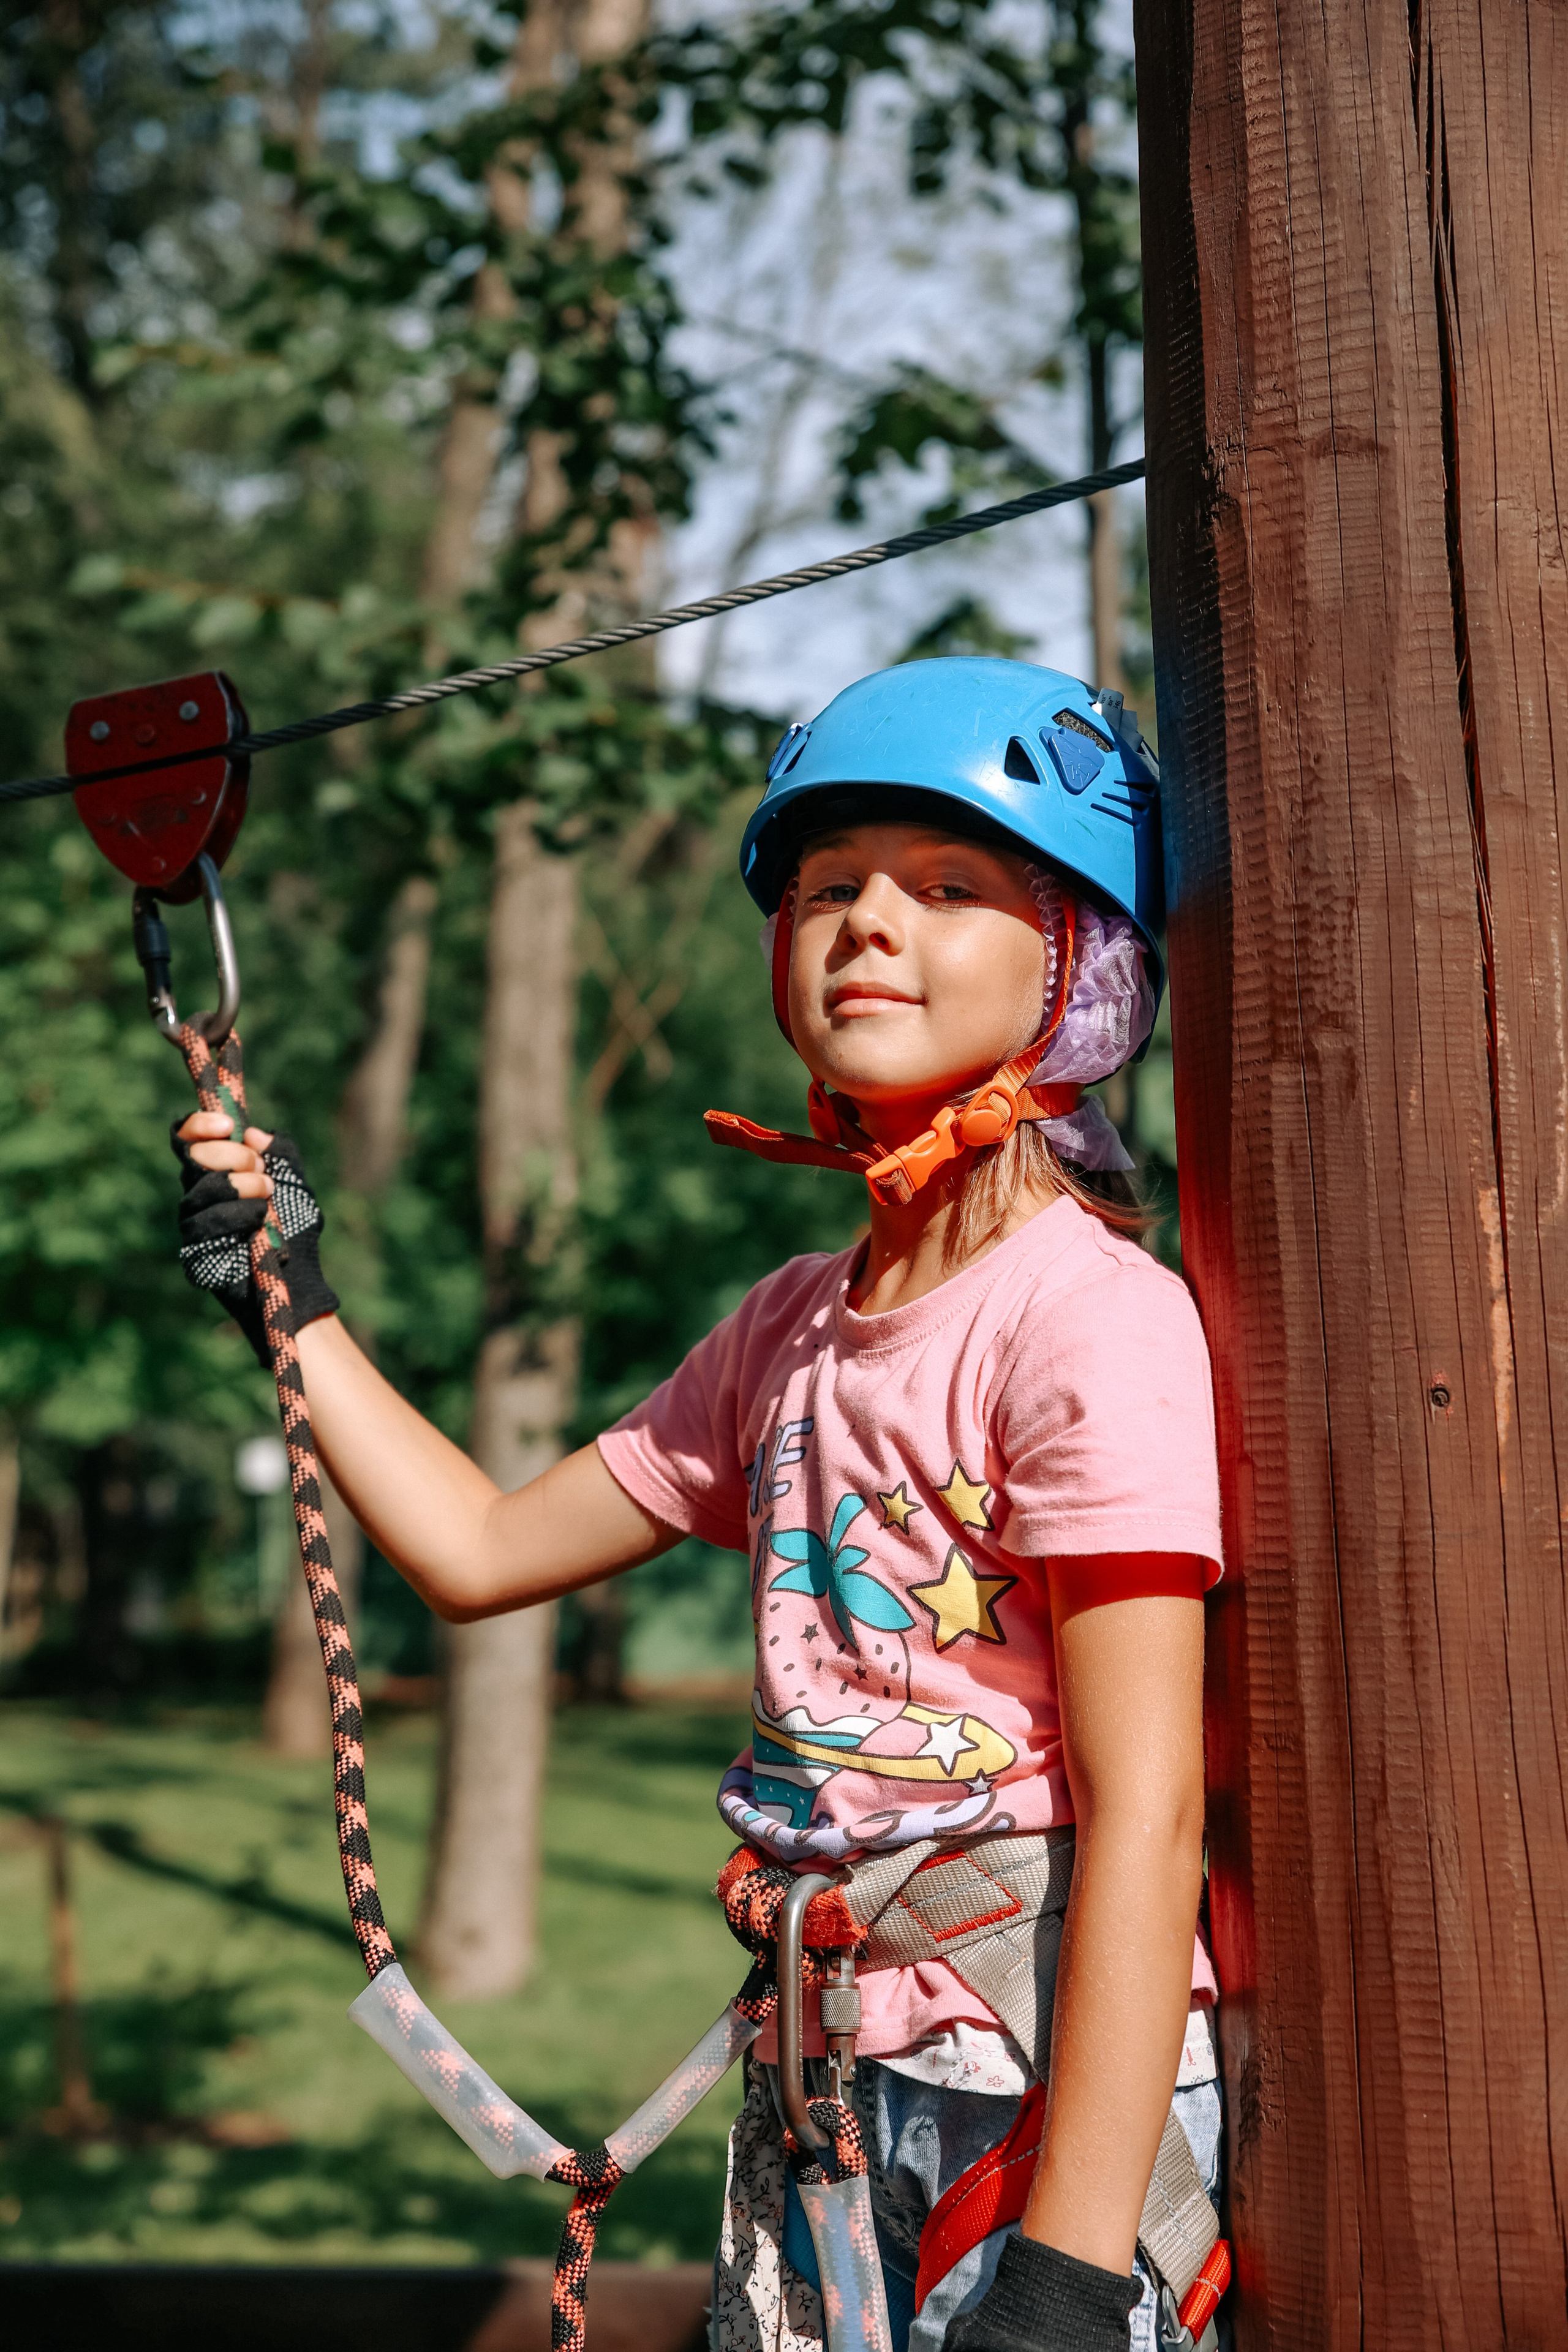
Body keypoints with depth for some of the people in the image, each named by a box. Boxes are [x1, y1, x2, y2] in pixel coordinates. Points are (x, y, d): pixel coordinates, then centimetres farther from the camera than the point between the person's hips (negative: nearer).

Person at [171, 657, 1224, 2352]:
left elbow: (1146, 1809, -19)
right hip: (821, 2082, 7)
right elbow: (482, 1550, 18)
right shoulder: (788, 1333, 9)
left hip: (1053, 2084, -6)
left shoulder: (1097, 1315, -14)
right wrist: (291, 1296, 19)